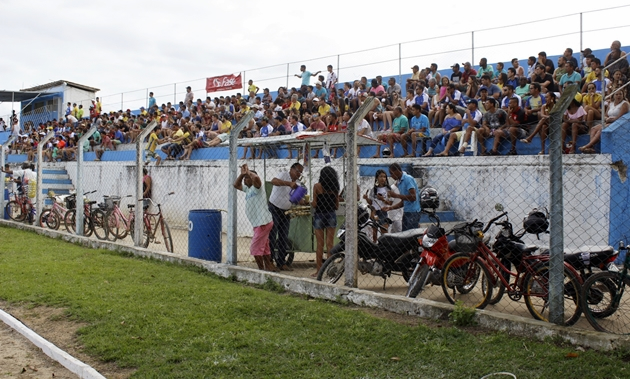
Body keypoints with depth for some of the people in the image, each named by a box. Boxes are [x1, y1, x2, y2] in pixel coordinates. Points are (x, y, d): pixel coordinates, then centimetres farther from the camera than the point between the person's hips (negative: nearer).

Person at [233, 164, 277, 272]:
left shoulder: (256, 188, -13)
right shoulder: (248, 189, 14)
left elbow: (256, 178, -35)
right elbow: (236, 185, 22)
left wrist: (248, 172, -19)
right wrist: (242, 174, 8)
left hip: (263, 223, -10)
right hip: (258, 223, 10)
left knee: (255, 248, -7)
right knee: (264, 248, 16)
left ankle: (262, 269, -1)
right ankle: (270, 267, 24)